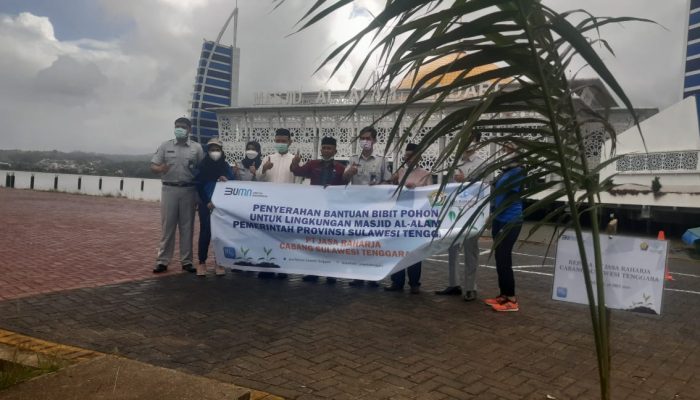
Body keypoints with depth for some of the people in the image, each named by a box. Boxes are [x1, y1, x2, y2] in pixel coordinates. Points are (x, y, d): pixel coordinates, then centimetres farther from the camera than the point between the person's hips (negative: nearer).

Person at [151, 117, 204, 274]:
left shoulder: (196, 148, 6)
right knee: (167, 226, 3)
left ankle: (186, 261, 13)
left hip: (188, 190, 0)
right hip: (169, 189, 0)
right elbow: (153, 166, 2)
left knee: (187, 226, 5)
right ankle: (162, 261, 9)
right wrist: (160, 169, -19)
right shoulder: (165, 146, 6)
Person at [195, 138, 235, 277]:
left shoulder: (226, 166, 5)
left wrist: (227, 181, -17)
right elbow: (198, 186, 0)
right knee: (205, 232, -3)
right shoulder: (202, 166, 1)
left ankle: (219, 263, 9)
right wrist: (207, 202, -8)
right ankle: (202, 262, 6)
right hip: (206, 205, -1)